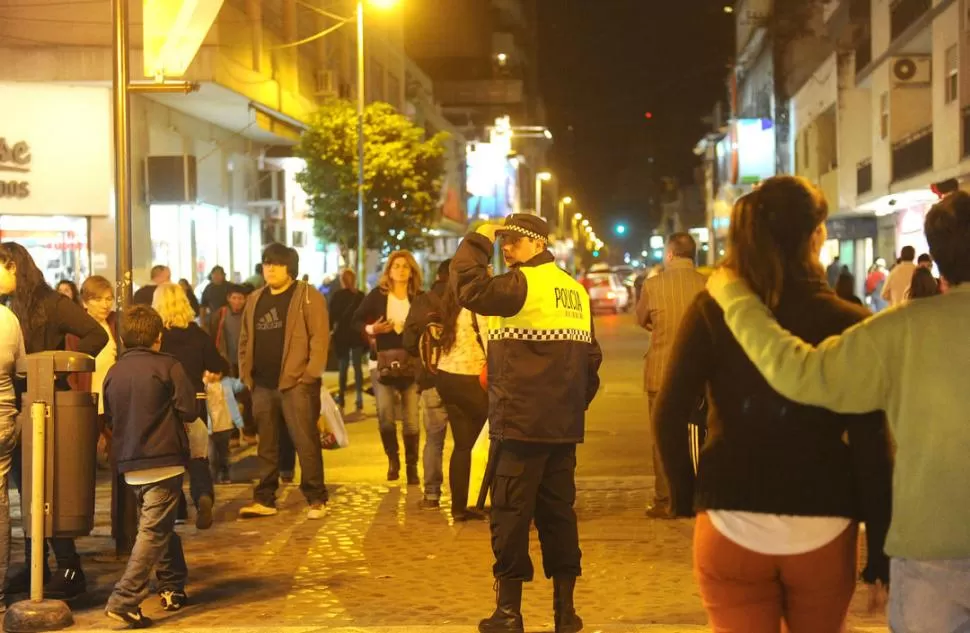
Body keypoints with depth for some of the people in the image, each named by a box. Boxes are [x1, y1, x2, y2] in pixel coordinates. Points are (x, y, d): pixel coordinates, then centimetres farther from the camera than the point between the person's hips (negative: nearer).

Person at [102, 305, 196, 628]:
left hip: (130, 464, 6)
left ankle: (173, 588, 31)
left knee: (159, 526, 22)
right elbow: (190, 410, -11)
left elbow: (110, 414, 16)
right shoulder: (168, 367, -8)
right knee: (154, 531, -6)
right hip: (164, 461, -6)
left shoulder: (113, 372, 5)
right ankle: (124, 600, -15)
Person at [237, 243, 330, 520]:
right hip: (262, 386, 6)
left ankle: (316, 499, 4)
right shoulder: (254, 300, 16)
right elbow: (245, 340, 20)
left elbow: (319, 338, -10)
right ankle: (264, 499, 18)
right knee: (266, 446, 11)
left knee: (306, 443, -4)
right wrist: (246, 374, 10)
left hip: (296, 383, -6)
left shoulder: (308, 297, -4)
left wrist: (310, 375, -15)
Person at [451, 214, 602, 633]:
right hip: (564, 425, 8)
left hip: (521, 424, -8)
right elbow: (591, 358, 18)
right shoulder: (575, 291, 16)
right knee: (558, 511, 11)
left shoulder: (524, 283, -10)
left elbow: (470, 288, -23)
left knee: (511, 513, -2)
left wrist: (476, 243, -9)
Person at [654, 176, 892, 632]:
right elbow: (871, 446, -5)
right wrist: (880, 552, 2)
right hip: (823, 531, 0)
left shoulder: (711, 312, -2)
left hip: (730, 526, 0)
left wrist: (685, 495, 6)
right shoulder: (851, 324, -4)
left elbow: (669, 416, -9)